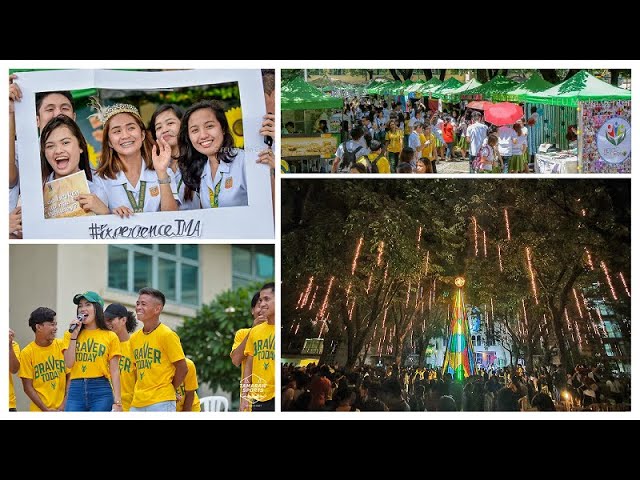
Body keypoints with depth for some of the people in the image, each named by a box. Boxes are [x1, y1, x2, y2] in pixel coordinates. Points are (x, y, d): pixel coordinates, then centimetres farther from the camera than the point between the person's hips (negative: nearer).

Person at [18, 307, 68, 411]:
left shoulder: (62, 345, 2)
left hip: (63, 408, 1)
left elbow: (70, 377, 3)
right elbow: (28, 387, -1)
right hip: (39, 410, -1)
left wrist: (64, 405, -6)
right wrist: (46, 410, -7)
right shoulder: (27, 353, -2)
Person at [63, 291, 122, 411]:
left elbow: (114, 372, 1)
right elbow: (69, 364, -1)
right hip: (76, 390, 2)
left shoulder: (110, 337, 4)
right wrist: (74, 335, -3)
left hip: (100, 390, -2)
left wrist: (117, 401, -6)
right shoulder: (70, 335, 12)